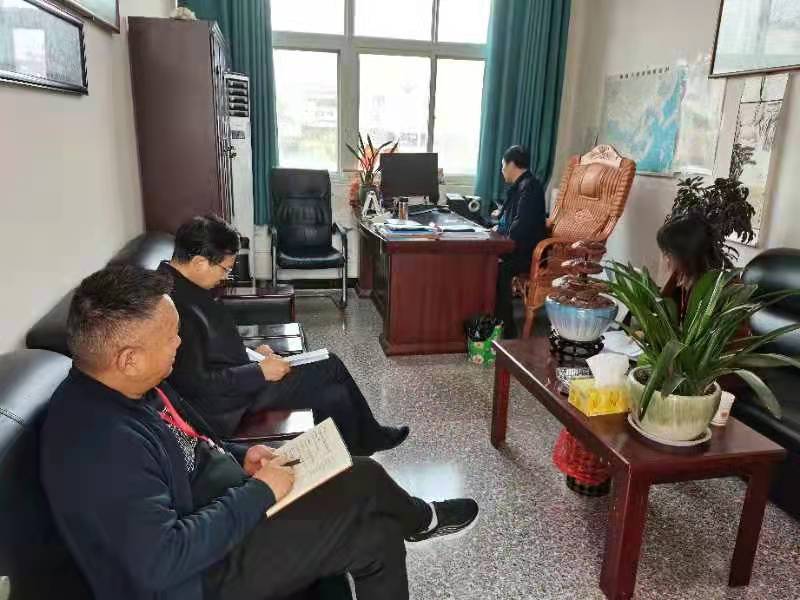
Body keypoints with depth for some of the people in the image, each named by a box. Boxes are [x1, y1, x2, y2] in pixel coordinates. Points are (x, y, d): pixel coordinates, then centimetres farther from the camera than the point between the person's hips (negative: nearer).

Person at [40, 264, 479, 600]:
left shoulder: (127, 387, -2)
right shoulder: (102, 443, -31)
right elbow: (163, 561, -32)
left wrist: (239, 457, -1)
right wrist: (259, 492, -23)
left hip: (227, 507, 8)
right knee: (366, 493, -8)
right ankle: (421, 521, 22)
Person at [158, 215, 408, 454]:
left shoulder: (183, 285, 2)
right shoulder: (177, 307, -29)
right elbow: (193, 383, -27)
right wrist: (259, 372, -21)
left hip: (239, 374, 9)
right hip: (227, 404, -9)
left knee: (336, 395, 6)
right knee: (332, 367, -2)